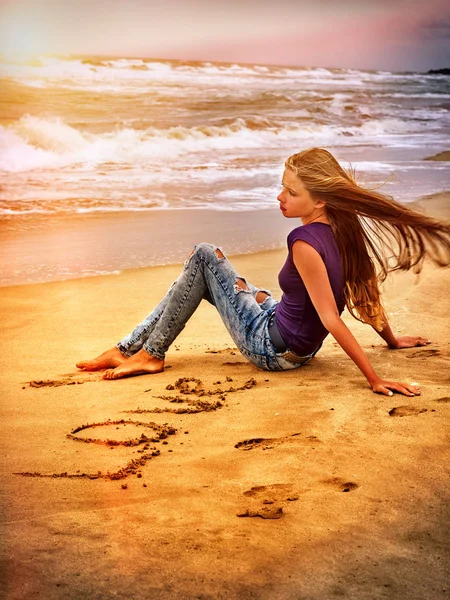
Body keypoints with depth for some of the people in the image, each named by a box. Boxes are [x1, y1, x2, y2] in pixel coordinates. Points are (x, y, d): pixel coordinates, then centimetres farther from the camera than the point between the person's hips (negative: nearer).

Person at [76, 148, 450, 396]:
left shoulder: (305, 243, -30)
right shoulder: (341, 228, -5)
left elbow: (331, 320, -29)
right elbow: (364, 293, 3)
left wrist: (375, 379, -29)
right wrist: (392, 340, 16)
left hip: (272, 348, -9)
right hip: (296, 345, 9)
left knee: (205, 256, -8)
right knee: (200, 276, 16)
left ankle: (151, 354, 2)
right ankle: (124, 350, 20)